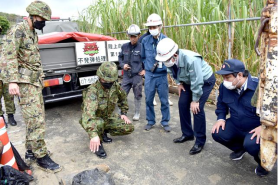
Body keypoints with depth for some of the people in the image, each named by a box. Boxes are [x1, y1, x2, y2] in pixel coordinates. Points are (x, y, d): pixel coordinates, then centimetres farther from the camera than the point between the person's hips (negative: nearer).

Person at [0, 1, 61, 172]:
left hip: (36, 81, 9)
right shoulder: (18, 30, -9)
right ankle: (41, 157, -4)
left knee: (37, 118, 11)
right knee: (36, 120, -11)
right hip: (25, 82, -9)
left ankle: (31, 151, 22)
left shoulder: (33, 33, 18)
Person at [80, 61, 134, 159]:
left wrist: (123, 113, 5)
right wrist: (93, 134, -55)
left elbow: (123, 98, 11)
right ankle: (98, 144, -8)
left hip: (108, 117, 6)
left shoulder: (115, 85, -11)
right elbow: (88, 113, -45)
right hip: (95, 120, -5)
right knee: (99, 123, -40)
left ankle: (104, 131, 12)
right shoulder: (92, 90, -31)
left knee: (129, 128, -9)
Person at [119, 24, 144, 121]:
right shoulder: (124, 46, 4)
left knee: (137, 95, 9)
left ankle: (137, 113, 26)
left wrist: (145, 69, -4)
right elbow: (120, 57, 15)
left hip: (137, 76, -3)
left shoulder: (142, 47, -7)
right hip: (126, 75, 3)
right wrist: (123, 65, -2)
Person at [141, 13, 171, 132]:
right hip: (149, 74, 2)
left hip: (162, 75, -2)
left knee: (164, 100, 5)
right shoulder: (145, 40, 0)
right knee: (149, 99, 8)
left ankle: (165, 122, 22)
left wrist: (163, 65, -10)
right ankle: (150, 121, 25)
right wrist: (148, 66, 5)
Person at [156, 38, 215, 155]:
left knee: (197, 109, -15)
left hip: (205, 81, -7)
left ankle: (200, 141, 1)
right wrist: (179, 83, -3)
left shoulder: (190, 60, -39)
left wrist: (195, 100, -23)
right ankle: (187, 134, 21)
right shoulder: (170, 59, -18)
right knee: (182, 104, 3)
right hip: (189, 81, 7)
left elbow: (197, 82, -31)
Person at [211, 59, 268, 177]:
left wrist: (263, 126, -28)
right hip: (235, 126, 6)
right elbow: (221, 105, 13)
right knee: (217, 134, -15)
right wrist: (221, 118, -3)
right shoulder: (224, 87, -7)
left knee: (250, 145, -34)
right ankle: (239, 148, 19)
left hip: (256, 129, -6)